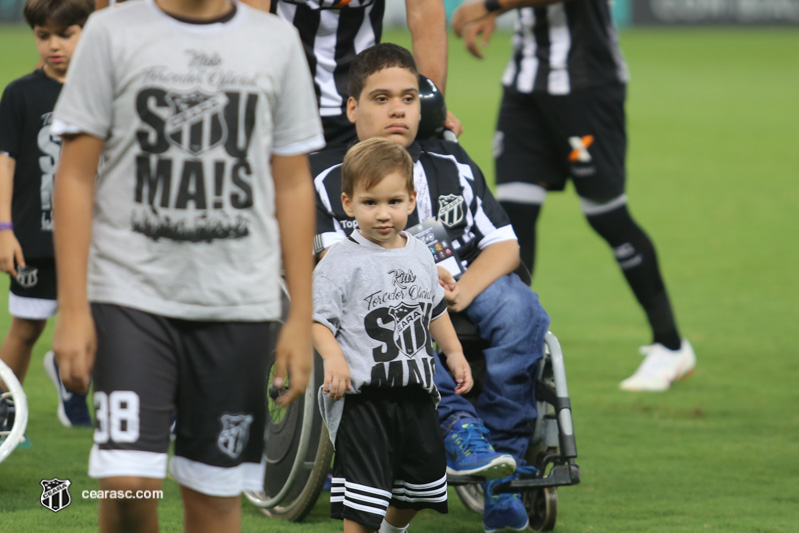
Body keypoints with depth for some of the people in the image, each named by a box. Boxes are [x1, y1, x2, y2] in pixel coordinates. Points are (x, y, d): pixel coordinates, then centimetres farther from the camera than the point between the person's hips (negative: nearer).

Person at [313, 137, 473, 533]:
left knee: (423, 471, 20)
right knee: (362, 494, -9)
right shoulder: (341, 262, -12)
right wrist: (333, 357, -30)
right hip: (361, 394, -7)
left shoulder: (420, 255, 8)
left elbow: (435, 310, 23)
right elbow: (317, 319, -15)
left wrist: (454, 353, 17)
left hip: (414, 390, 7)